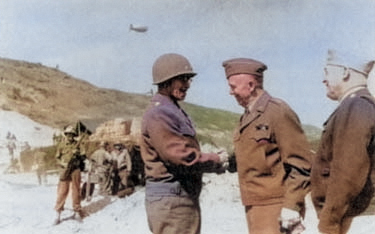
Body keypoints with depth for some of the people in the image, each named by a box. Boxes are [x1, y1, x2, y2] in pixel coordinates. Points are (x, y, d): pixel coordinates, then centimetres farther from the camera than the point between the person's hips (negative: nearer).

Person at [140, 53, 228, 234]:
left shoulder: (175, 111, 17)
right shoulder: (159, 114, -17)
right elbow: (182, 157, -23)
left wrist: (211, 158, -1)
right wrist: (216, 160, -8)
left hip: (185, 198, 11)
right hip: (170, 200, -11)